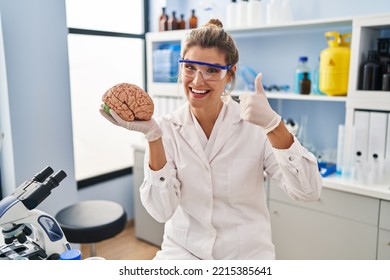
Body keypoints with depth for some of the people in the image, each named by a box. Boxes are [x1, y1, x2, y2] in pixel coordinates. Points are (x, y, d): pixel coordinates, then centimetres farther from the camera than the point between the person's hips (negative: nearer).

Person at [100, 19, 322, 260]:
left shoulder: (254, 124, -9)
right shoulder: (167, 129, -5)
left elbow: (308, 192, -16)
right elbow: (162, 211, -13)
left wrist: (273, 124, -28)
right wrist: (153, 137, -22)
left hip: (247, 252, 0)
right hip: (183, 249, 1)